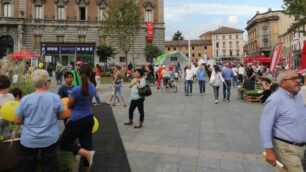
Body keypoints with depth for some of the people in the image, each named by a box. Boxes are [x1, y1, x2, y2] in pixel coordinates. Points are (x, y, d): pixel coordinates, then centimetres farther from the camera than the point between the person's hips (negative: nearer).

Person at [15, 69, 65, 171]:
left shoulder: (25, 99, -11)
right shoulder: (55, 97, -12)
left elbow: (17, 121, -2)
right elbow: (62, 116, -2)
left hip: (29, 140, 1)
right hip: (50, 139, 0)